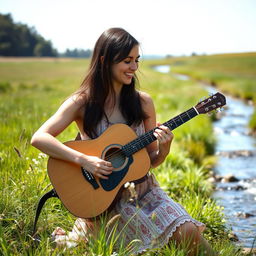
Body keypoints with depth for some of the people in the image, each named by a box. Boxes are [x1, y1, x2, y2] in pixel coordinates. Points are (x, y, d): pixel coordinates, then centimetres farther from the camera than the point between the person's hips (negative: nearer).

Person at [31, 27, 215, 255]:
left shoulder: (143, 102, 2)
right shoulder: (82, 102, -7)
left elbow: (151, 160, 8)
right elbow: (39, 138, -17)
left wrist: (163, 149, -14)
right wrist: (83, 160, -26)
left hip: (143, 189, 3)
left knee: (188, 232, -20)